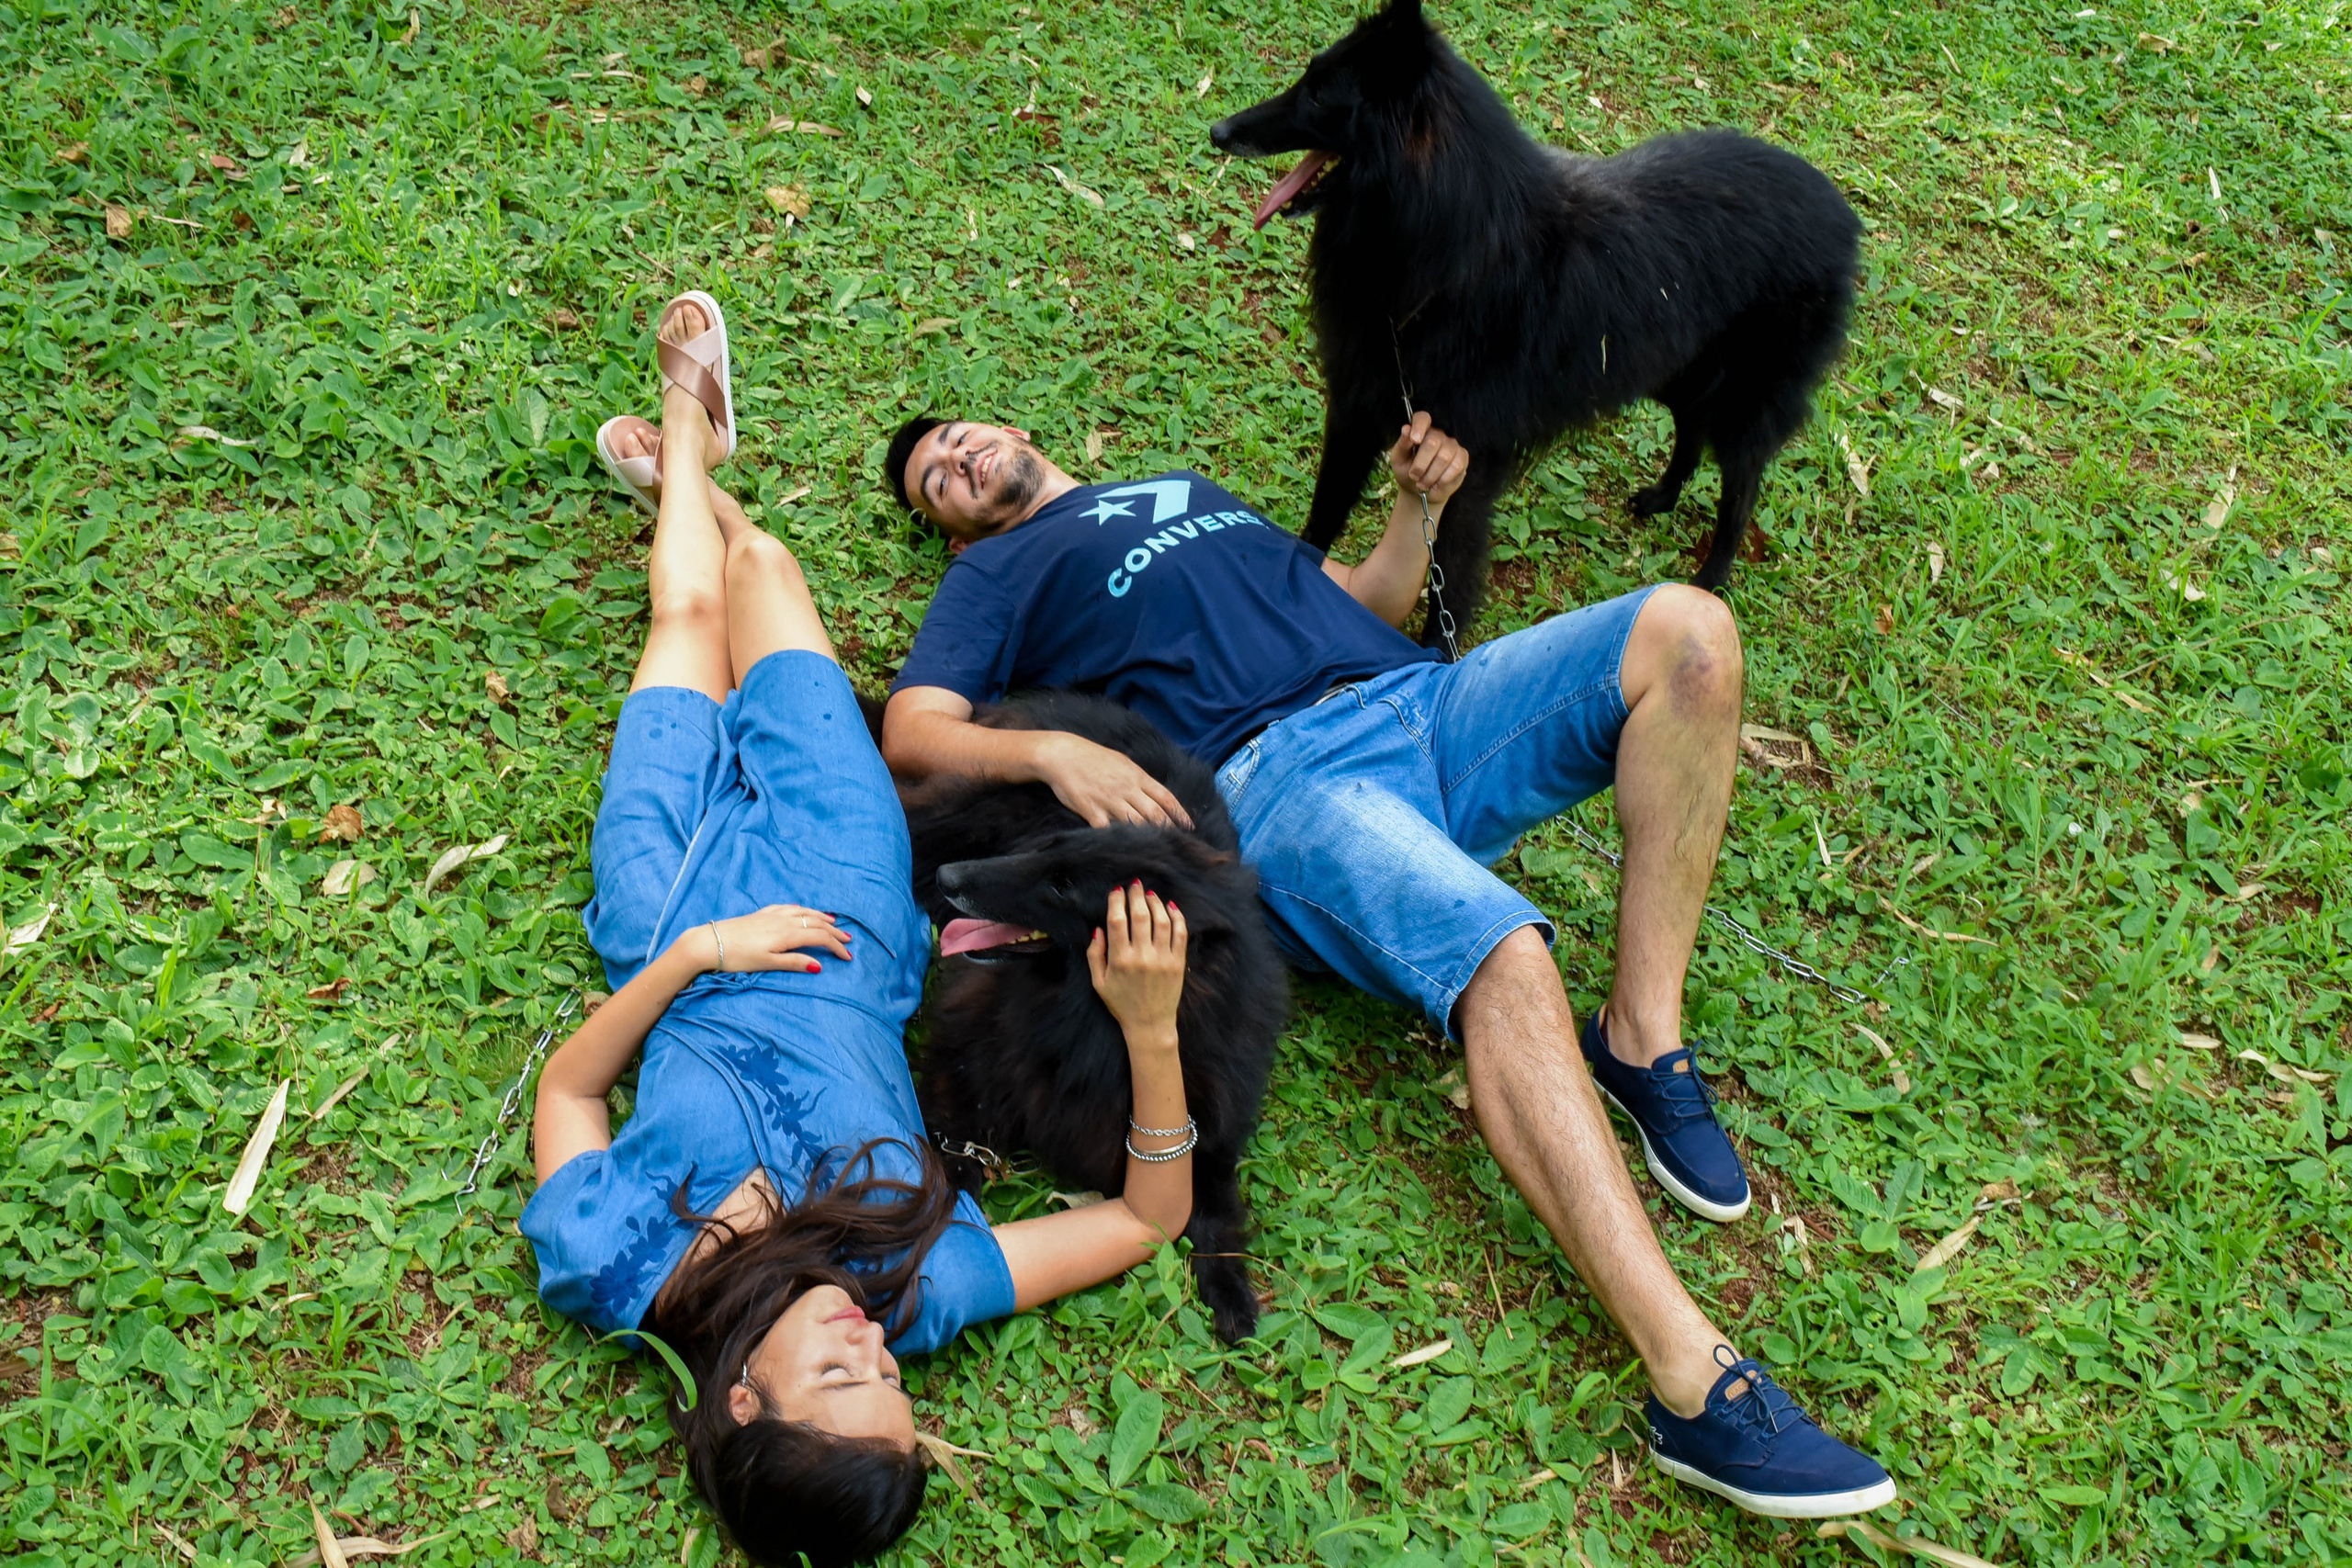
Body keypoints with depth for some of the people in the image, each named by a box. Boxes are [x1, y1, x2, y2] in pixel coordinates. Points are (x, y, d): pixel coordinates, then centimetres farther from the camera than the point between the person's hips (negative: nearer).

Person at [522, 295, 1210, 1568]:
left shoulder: (608, 1269, -37)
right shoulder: (917, 1297, -37)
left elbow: (566, 1087, -18)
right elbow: (1150, 1216, -26)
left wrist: (689, 955, -34)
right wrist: (1152, 1028, -42)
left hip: (682, 928, -1)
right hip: (845, 937, 1)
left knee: (693, 612, 20)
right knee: (759, 569, 16)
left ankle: (686, 445, 59)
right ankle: (686, 450, 55)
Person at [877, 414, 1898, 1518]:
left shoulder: (1192, 492, 39)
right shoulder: (997, 572, 22)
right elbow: (910, 734, 3)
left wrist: (1419, 504, 14)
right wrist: (1051, 749, -18)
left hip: (1421, 702, 6)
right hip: (1277, 773, -6)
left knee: (1684, 631, -19)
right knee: (1501, 953, -35)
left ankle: (1639, 1039, -18)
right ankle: (1694, 1385, -42)